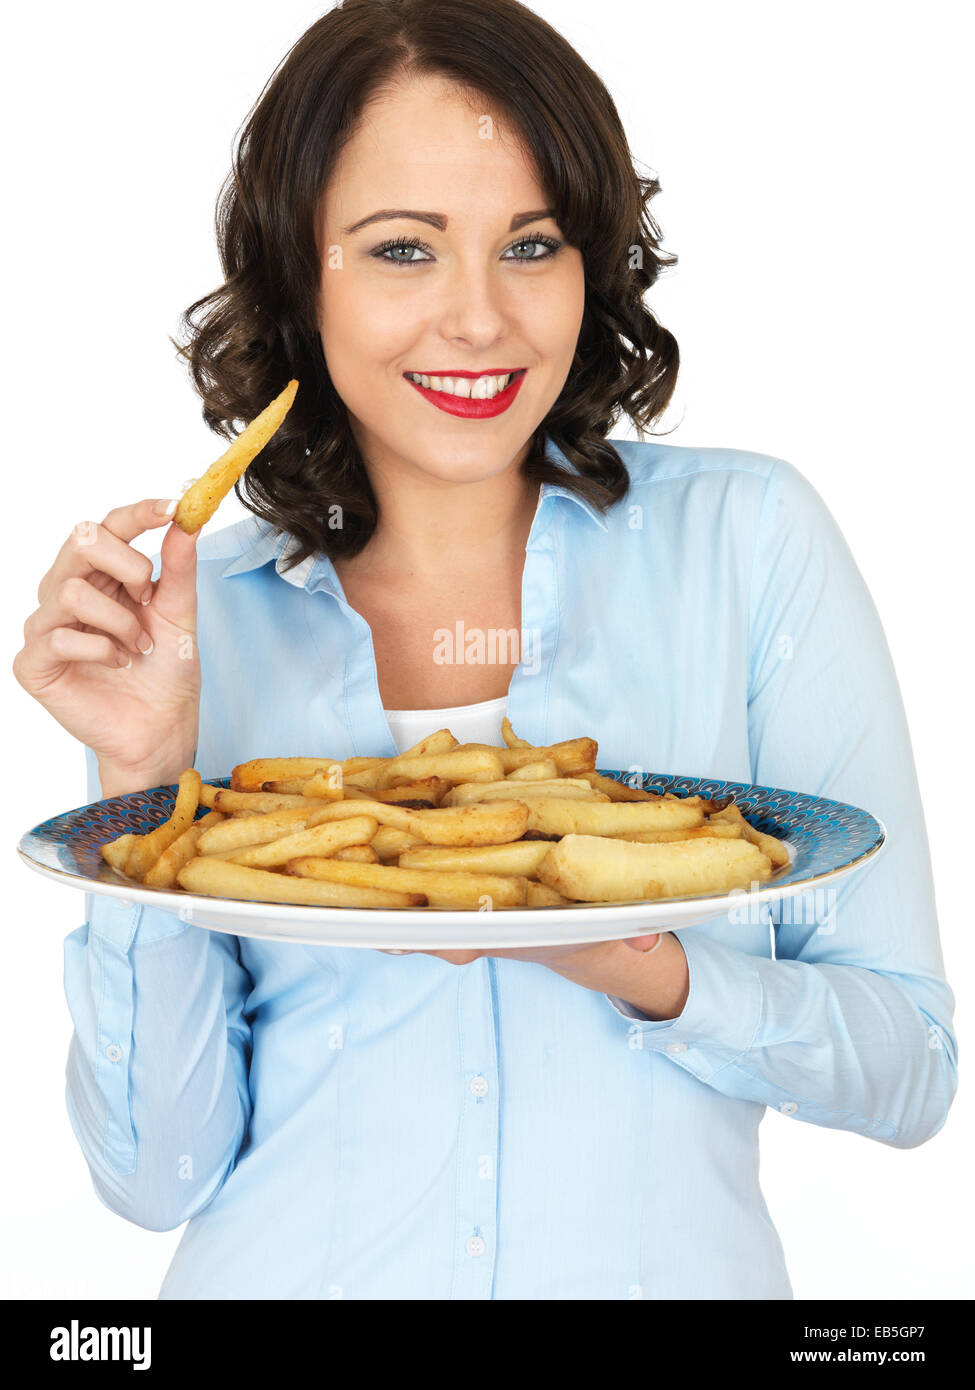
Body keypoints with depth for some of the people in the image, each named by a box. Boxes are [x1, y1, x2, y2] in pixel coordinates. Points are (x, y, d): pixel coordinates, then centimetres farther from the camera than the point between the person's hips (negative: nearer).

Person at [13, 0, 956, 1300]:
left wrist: (642, 972, -21)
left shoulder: (748, 535, -5)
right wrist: (142, 781, -15)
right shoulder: (193, 617, -2)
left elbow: (910, 1067, -5)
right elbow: (162, 1173, -4)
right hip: (287, 1266, 0)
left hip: (666, 1264, 0)